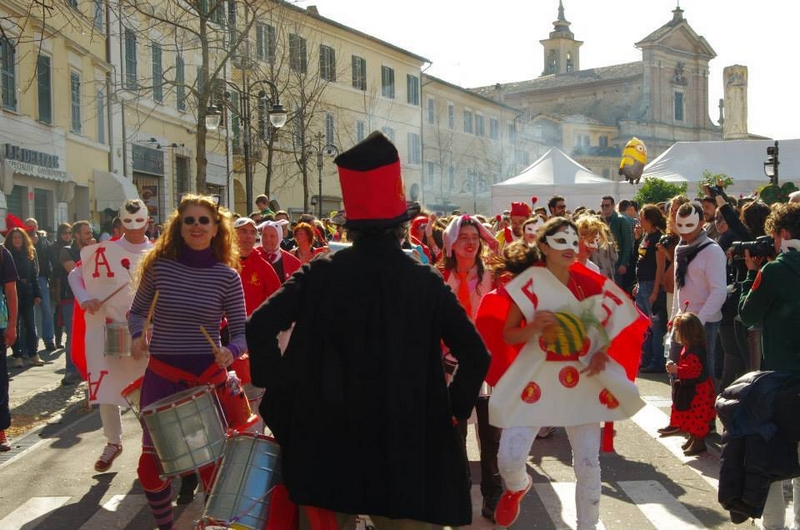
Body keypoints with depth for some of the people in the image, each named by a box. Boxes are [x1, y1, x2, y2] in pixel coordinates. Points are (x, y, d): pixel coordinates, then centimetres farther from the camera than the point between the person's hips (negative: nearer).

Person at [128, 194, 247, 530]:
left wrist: (231, 351, -23)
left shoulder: (227, 276, -6)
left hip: (209, 376, -1)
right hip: (161, 375, 1)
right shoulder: (159, 266, -4)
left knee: (211, 460, 7)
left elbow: (241, 331, -2)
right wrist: (138, 335, -10)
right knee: (151, 462, 4)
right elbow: (137, 312, 10)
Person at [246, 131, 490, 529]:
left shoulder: (320, 274, -5)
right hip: (407, 440, 0)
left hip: (328, 437, 1)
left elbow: (260, 327, -12)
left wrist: (279, 390, -1)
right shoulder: (427, 281, -5)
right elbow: (475, 354, -8)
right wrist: (455, 407, 4)